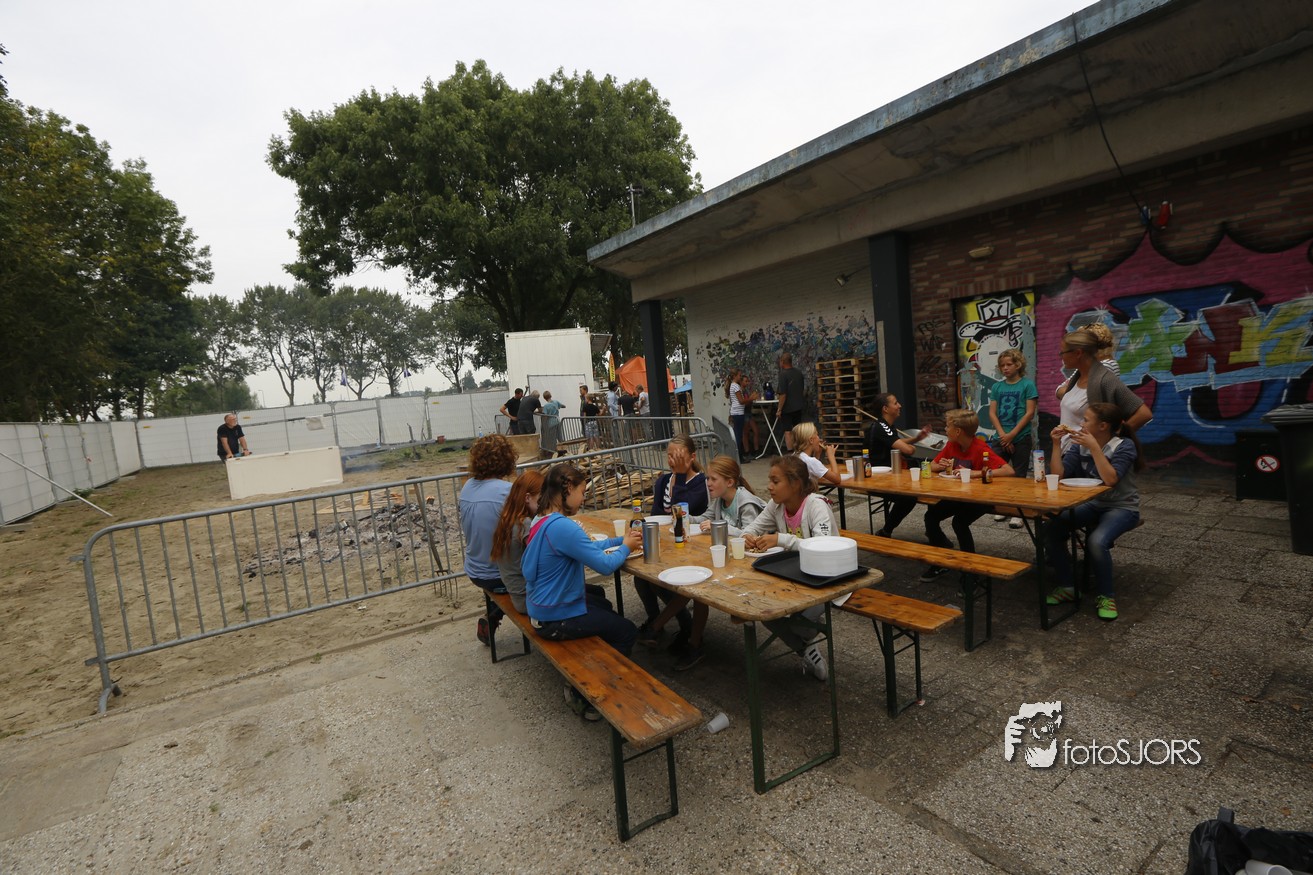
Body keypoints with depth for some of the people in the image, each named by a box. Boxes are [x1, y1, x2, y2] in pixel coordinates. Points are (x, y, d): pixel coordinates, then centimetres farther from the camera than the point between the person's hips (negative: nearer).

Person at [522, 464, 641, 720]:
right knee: (627, 632, 5)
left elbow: (587, 548, 9)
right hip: (556, 618, -10)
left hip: (541, 605, 10)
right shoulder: (563, 527, -30)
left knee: (598, 596, 33)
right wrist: (625, 547, -8)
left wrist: (619, 540, 2)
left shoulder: (542, 520, 2)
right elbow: (604, 565, -26)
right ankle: (583, 696, 15)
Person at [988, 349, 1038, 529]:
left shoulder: (1027, 384, -4)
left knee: (1019, 476, 2)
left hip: (1021, 438, -4)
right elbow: (992, 414, 3)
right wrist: (1003, 435, -9)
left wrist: (1012, 434, -13)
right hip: (1000, 438, 4)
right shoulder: (997, 387, 7)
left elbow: (1030, 413, -9)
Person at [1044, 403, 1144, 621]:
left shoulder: (1124, 445, -14)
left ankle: (1106, 596, -9)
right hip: (1091, 504, 5)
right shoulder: (1080, 445, -1)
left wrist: (1094, 447, -31)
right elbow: (1058, 474, -10)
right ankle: (1066, 587, -3)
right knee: (1051, 528, -19)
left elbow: (1110, 479, -29)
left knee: (1096, 541, -33)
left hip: (1122, 507, -5)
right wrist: (1057, 444, -15)